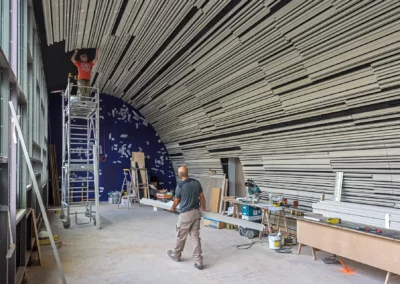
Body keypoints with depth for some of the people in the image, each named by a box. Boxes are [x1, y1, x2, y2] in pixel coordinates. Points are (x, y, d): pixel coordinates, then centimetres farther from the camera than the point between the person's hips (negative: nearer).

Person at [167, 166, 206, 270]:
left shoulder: (180, 186, -15)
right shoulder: (196, 182, 0)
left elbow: (176, 201, -1)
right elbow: (202, 197, 10)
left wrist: (172, 208, 20)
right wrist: (203, 207, 28)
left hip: (186, 214, -5)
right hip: (196, 212, 5)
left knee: (181, 236, 14)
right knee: (195, 236, 8)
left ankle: (176, 255, 35)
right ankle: (198, 261, 7)